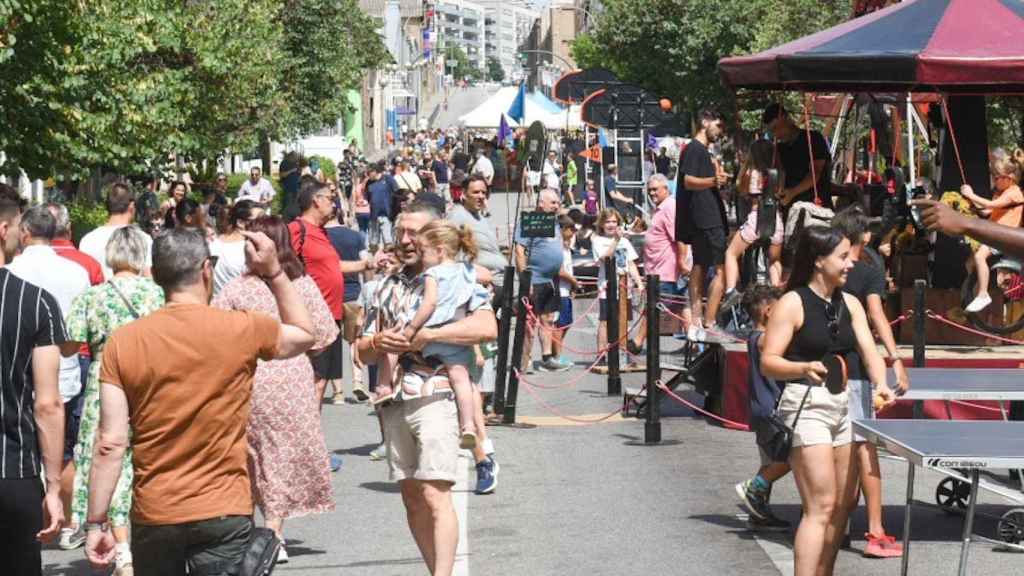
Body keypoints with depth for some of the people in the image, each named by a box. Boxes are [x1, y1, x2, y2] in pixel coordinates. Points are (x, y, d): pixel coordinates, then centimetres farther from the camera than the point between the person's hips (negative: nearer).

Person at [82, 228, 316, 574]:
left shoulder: (123, 342, -4)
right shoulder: (242, 330, -6)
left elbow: (111, 444, -6)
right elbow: (305, 334, 16)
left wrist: (96, 523, -1)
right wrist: (274, 272, 17)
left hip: (153, 518, 2)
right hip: (223, 513, -2)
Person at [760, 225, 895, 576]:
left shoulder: (850, 304, 12)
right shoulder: (792, 304, -7)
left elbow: (869, 351, 4)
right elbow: (768, 362, -10)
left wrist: (880, 383, -16)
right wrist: (805, 368, -29)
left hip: (847, 405, 7)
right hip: (807, 405, -7)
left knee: (842, 505, 12)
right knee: (821, 507, -14)